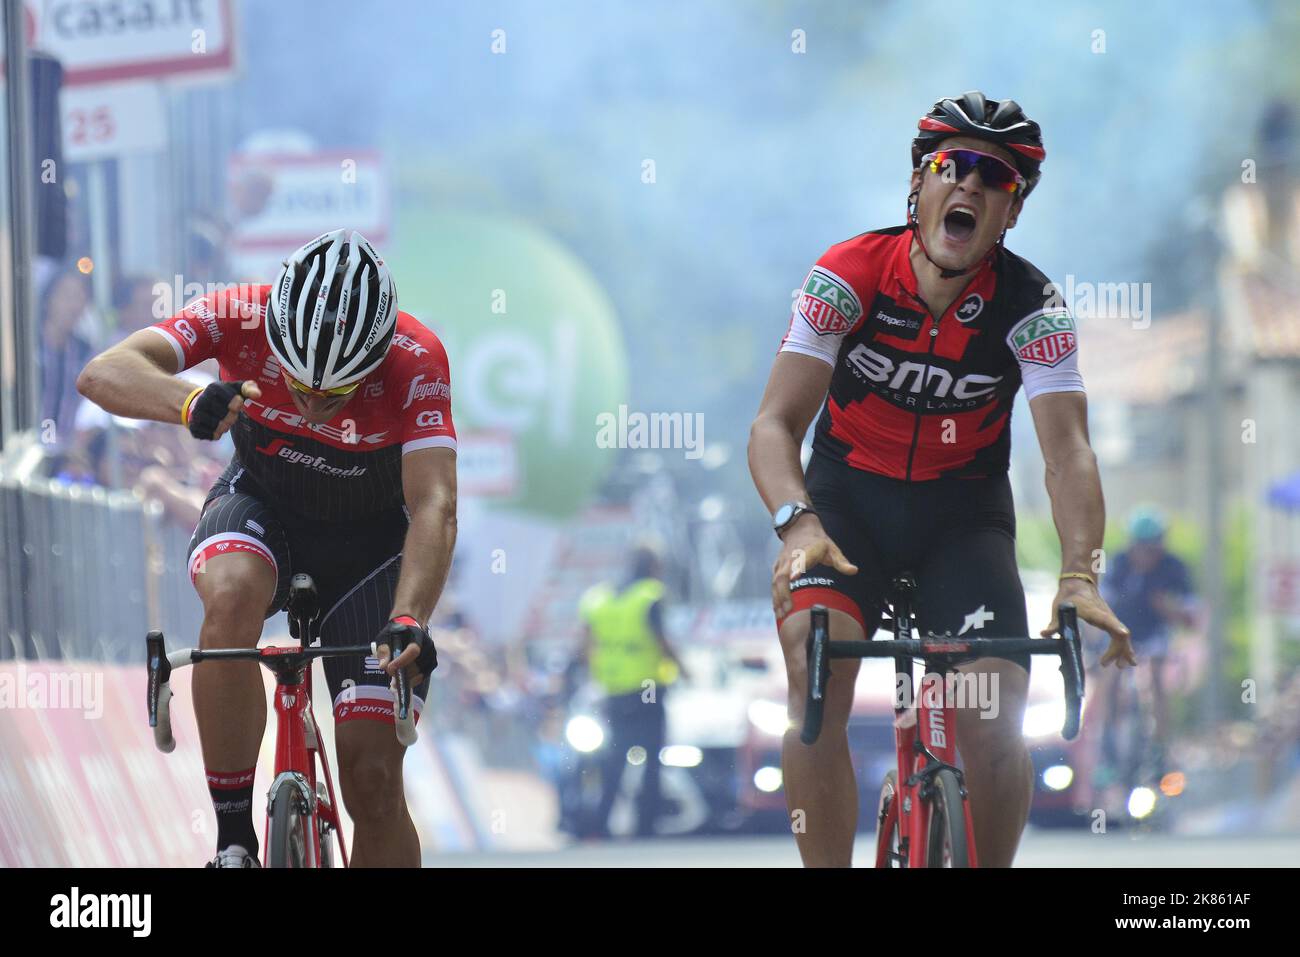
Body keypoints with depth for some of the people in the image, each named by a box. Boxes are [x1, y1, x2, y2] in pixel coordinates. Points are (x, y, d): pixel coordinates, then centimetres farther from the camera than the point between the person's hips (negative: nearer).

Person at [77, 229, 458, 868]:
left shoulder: (415, 361, -30)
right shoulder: (241, 318, -28)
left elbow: (434, 507, -37)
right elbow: (103, 373, -39)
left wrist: (408, 621, -54)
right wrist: (191, 403, -60)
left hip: (370, 540, 0)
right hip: (263, 508, 0)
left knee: (372, 779, -11)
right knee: (233, 597, -37)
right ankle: (233, 844, -27)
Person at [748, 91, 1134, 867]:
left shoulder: (1031, 308, -16)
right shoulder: (850, 276, -18)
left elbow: (1068, 451, -25)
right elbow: (776, 423, -20)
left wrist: (1079, 575, -41)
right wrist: (798, 524, -40)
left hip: (964, 512, 1)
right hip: (849, 497, -1)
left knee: (996, 727, -16)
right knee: (815, 674, -27)